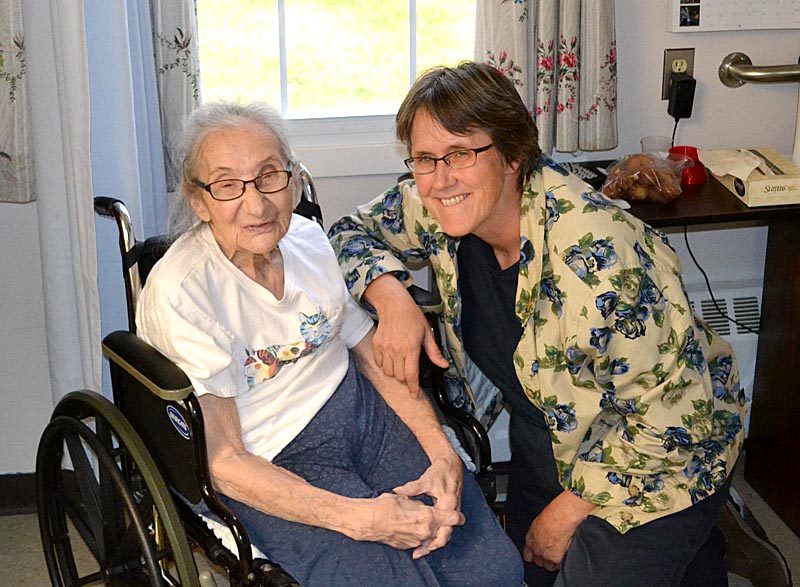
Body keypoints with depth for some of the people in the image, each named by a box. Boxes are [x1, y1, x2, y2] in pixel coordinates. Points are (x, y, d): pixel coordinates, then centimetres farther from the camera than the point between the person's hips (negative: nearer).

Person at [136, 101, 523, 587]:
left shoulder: (309, 239, 1)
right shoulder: (178, 293, -18)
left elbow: (377, 359, 9)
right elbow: (223, 462, -19)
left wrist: (443, 455, -7)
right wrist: (359, 518, -27)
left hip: (365, 414, 5)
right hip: (272, 468, -5)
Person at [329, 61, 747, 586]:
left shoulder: (594, 259, -37)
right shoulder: (434, 209, -17)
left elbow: (669, 415, -30)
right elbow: (353, 230, 2)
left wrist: (567, 511, -19)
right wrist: (388, 294, -21)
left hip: (661, 457, -7)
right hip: (546, 430, 7)